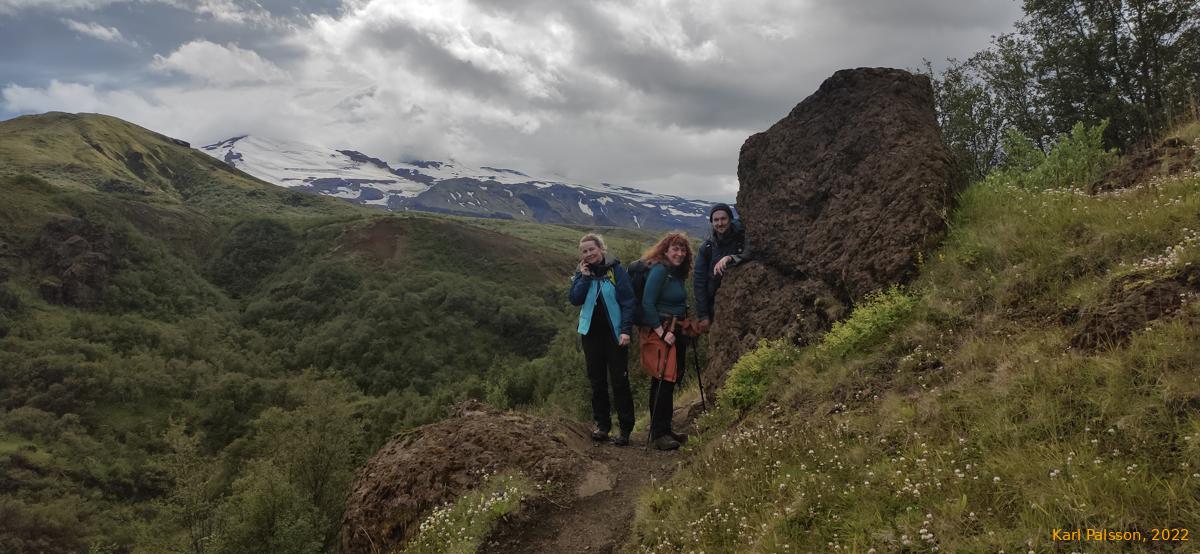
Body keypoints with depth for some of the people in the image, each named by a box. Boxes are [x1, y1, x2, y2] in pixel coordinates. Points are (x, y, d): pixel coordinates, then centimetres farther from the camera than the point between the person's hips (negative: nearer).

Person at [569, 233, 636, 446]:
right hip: (591, 332, 4)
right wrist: (585, 277, -13)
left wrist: (626, 330, -15)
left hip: (614, 332, -4)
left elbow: (628, 301, -8)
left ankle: (626, 428, 3)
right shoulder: (581, 272, 7)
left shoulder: (615, 269, -5)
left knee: (620, 381, -4)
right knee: (597, 381, 8)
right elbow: (575, 299, -5)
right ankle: (601, 424, 18)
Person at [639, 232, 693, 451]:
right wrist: (662, 332, -22)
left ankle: (664, 429, 22)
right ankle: (659, 433, -4)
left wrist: (686, 331, 11)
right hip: (660, 332, -9)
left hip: (675, 332, 9)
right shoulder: (659, 270, -14)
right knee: (662, 382, -8)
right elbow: (647, 304, -20)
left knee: (669, 381, 13)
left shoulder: (677, 274, 14)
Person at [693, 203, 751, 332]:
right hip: (714, 306, 1)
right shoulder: (707, 248, 2)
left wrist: (731, 258, -36)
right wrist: (703, 315, -3)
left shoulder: (742, 238, -2)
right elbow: (699, 282, 1)